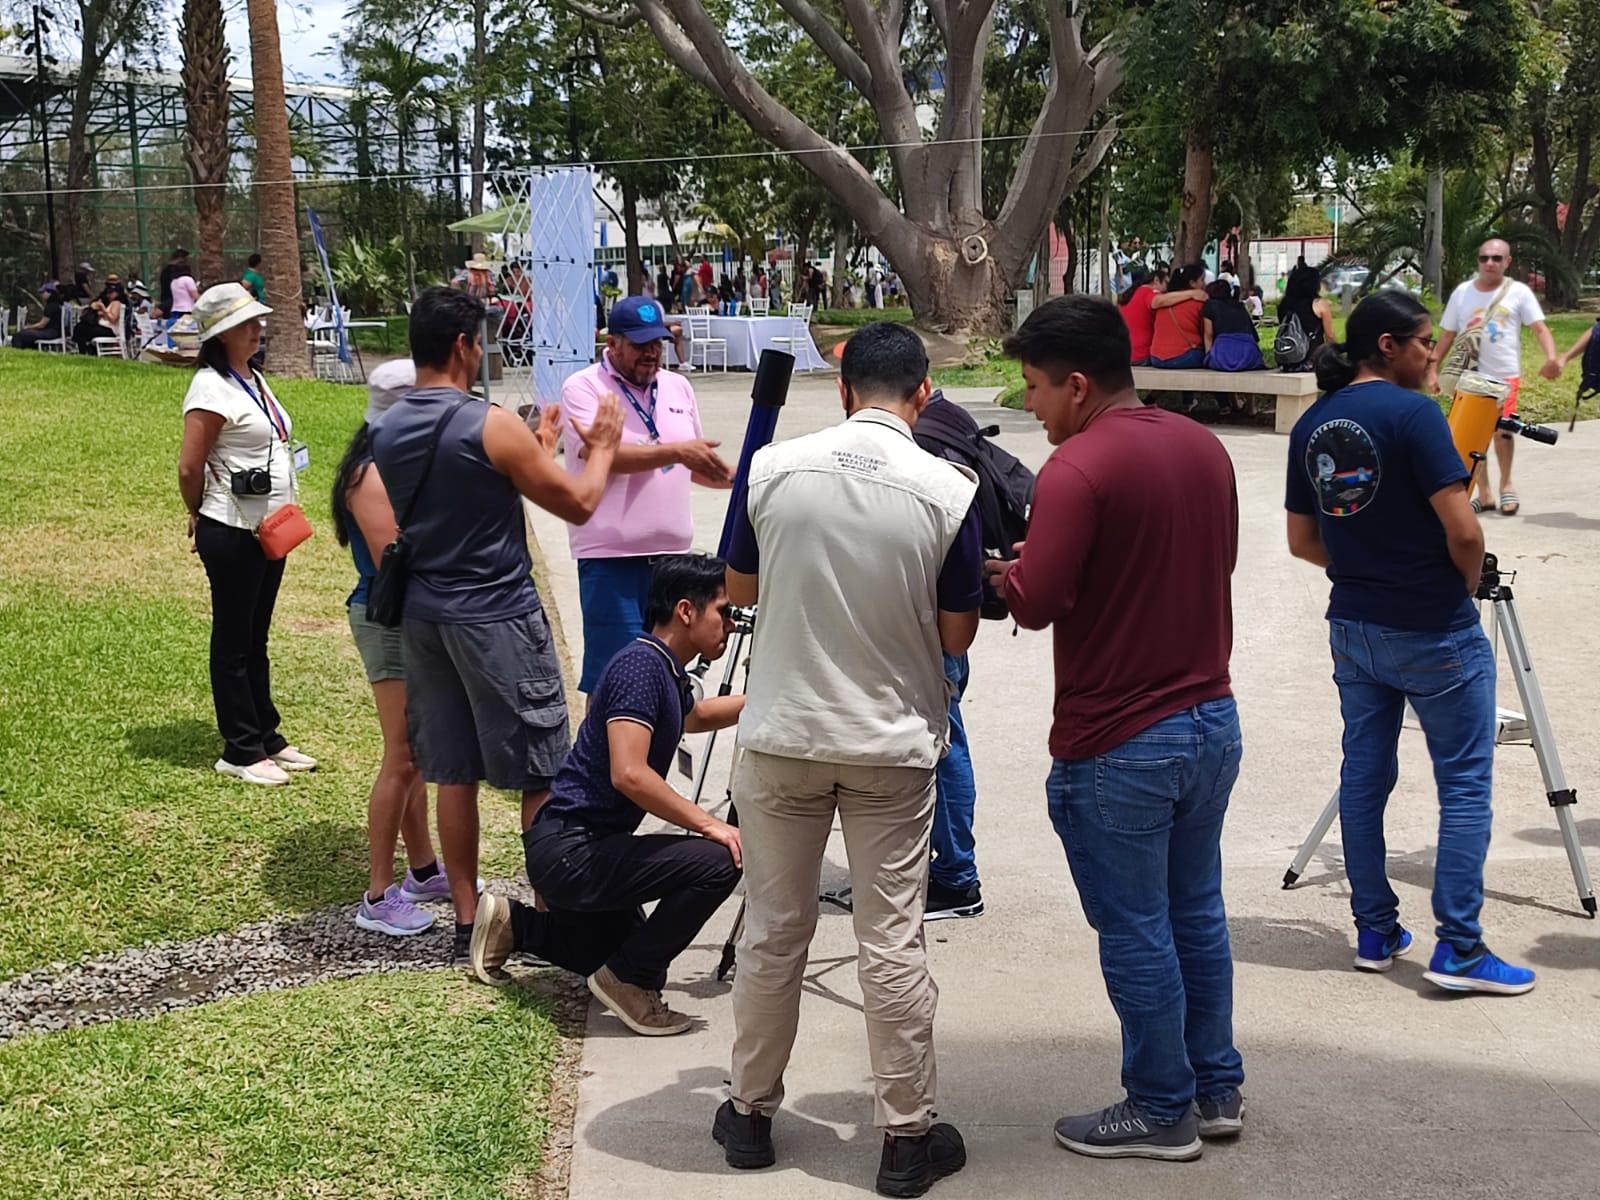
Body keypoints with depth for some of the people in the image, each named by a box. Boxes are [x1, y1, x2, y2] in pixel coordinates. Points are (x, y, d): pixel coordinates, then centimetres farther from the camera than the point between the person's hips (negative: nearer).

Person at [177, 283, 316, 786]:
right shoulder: (212, 389, -15)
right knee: (234, 641, 1)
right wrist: (202, 518, -1)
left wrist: (284, 514, 14)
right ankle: (240, 750, 8)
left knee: (256, 638, 16)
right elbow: (189, 467, -16)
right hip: (231, 532, -9)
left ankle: (266, 738, 25)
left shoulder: (253, 381, 13)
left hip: (268, 527, 9)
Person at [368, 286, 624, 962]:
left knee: (452, 774, 12)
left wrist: (537, 447, 23)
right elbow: (578, 504, -9)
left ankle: (466, 920, 18)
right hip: (498, 618, -7)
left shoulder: (386, 431, 5)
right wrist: (602, 447, 9)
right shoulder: (492, 426, -17)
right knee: (540, 776, 4)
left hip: (425, 618, 7)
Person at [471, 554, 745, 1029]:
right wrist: (708, 824, -22)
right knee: (718, 862, -22)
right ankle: (628, 980, -8)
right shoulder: (640, 664, -18)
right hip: (570, 850, -11)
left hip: (578, 851, 11)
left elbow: (694, 716, 37)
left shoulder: (668, 672, 12)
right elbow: (629, 774, -29)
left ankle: (513, 925, 26)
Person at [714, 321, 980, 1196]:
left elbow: (737, 588, 6)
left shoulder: (772, 469, -7)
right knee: (893, 942, 6)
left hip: (780, 737, 1)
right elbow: (956, 637, -4)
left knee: (772, 933, 13)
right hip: (893, 746, -1)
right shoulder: (949, 491, -10)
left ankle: (751, 1112, 25)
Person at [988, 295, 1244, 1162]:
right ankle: (1217, 1088, 29)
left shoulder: (1079, 467, -19)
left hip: (1121, 742, -8)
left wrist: (1002, 571, -1)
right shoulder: (1204, 447, 6)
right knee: (1196, 910, 19)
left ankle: (1162, 1112, 17)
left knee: (1135, 931, 5)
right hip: (1211, 718, 8)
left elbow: (1036, 603, -23)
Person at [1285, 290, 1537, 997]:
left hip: (1352, 628, 7)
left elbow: (1302, 540, 10)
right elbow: (1462, 532, -19)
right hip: (1434, 632, -7)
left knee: (1364, 775, 13)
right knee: (1464, 782, 2)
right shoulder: (1413, 415, -16)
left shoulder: (1310, 426, 5)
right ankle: (1459, 949, 2)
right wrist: (1466, 583, -1)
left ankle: (1375, 932, 19)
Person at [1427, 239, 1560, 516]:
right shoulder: (1462, 293, 7)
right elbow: (1447, 335, 11)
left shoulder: (1519, 292, 0)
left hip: (1505, 376, -2)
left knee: (1502, 429, -7)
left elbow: (1540, 328, -6)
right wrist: (1433, 369, 4)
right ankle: (1483, 493, 13)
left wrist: (1551, 356, -24)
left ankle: (1505, 485, 16)